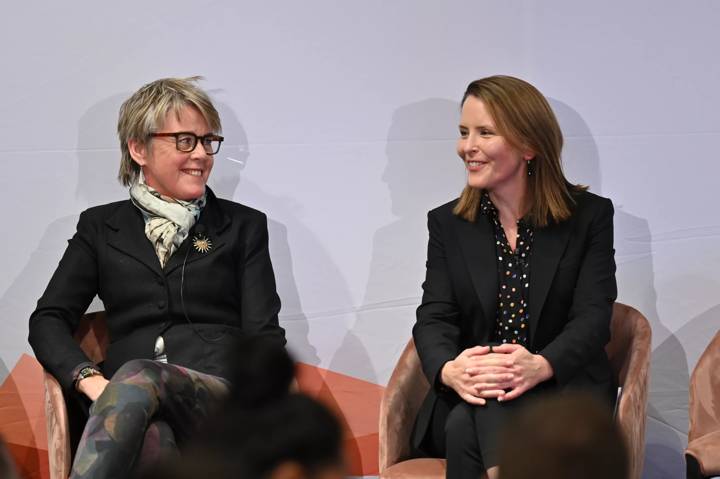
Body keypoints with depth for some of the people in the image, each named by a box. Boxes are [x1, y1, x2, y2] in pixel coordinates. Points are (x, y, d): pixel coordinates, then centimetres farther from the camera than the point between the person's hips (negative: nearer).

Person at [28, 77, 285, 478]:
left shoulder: (243, 226, 18)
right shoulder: (99, 227, 21)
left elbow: (264, 338, 9)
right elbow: (48, 320, 11)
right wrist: (92, 381, -9)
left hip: (218, 400, 0)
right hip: (126, 403, 0)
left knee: (136, 376, -37)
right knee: (151, 437, -40)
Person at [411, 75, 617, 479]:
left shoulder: (590, 215, 5)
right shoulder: (447, 223, 12)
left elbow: (593, 315, -7)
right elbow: (434, 318, 1)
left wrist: (540, 366, -29)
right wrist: (449, 370, -24)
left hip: (561, 390, -3)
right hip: (466, 400, 3)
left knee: (477, 427, -33)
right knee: (468, 427, -32)